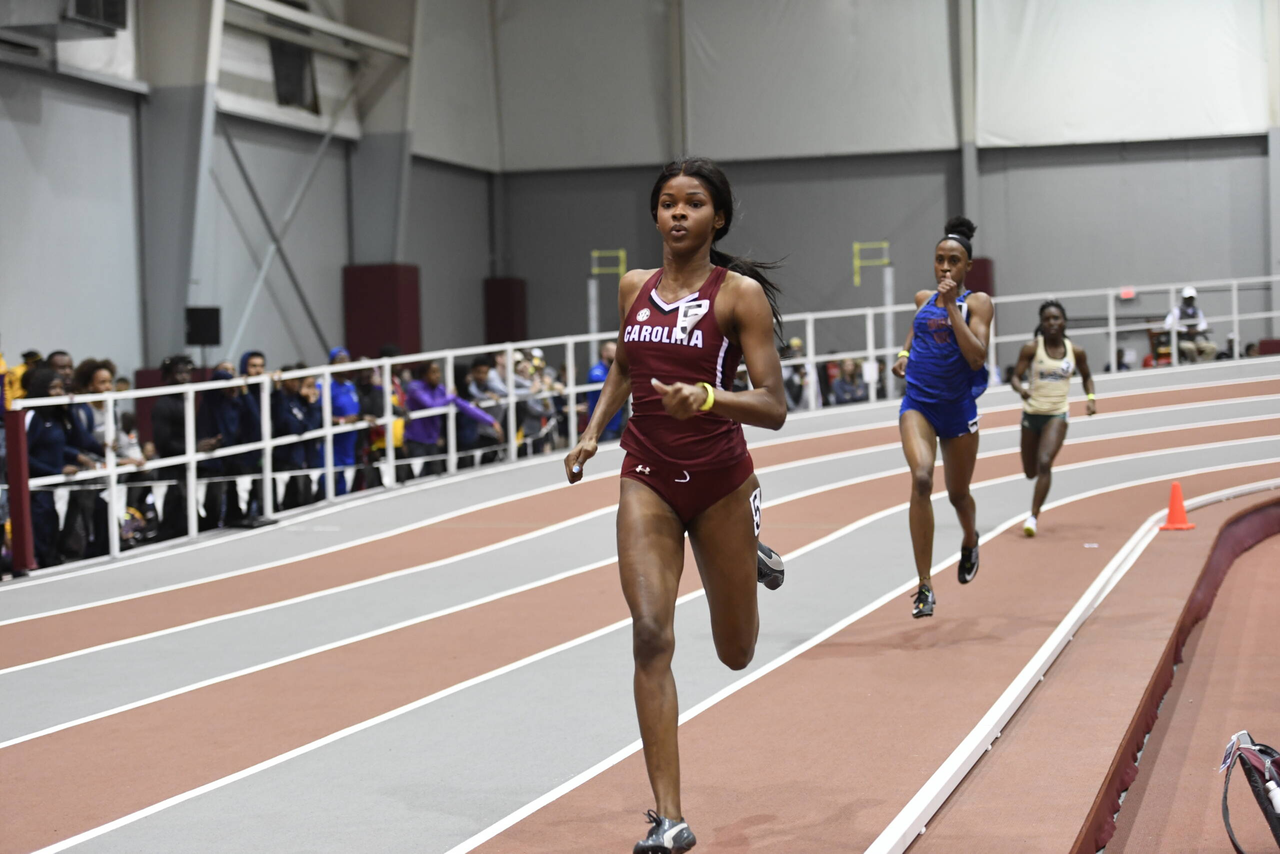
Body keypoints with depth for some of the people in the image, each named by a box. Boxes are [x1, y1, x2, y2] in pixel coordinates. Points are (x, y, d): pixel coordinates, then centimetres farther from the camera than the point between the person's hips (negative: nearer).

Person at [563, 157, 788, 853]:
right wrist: (593, 430, 14)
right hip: (648, 480, 2)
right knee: (650, 635, -16)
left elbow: (773, 407, -13)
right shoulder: (634, 288, 5)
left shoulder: (741, 293, -8)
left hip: (719, 480, -2)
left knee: (736, 652, 13)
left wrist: (709, 398, -31)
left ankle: (749, 550, 50)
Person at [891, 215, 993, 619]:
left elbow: (977, 358, -19)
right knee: (921, 479, -23)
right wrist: (905, 352, 10)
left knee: (958, 493, 15)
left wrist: (952, 307, -22)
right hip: (918, 403, 1)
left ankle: (970, 543, 54)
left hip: (958, 406, -1)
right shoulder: (923, 298, 6)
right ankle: (925, 587, -22)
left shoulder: (977, 302, -6)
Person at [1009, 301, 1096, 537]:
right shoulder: (1031, 348, -5)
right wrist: (1021, 389, -29)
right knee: (1031, 472, 13)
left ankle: (1033, 516, -18)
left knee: (1044, 463, -21)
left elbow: (1087, 377, 17)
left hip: (1057, 414, -1)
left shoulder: (1076, 352, 1)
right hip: (1032, 412, 1)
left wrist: (1090, 398, 0)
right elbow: (1016, 377, -7)